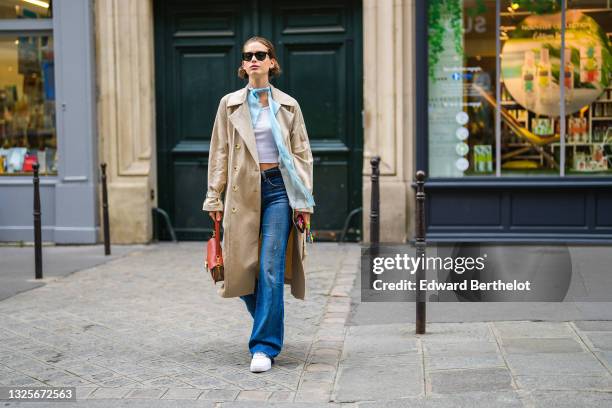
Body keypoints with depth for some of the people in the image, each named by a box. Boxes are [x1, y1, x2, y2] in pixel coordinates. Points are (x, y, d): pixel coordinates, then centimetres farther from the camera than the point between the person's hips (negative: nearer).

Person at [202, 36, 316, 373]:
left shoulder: (288, 106, 6)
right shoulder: (230, 105, 8)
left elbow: (302, 153, 7)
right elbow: (219, 153, 8)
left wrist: (304, 200, 0)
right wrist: (214, 197, 2)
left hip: (279, 188, -1)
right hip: (243, 191, 2)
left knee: (271, 268, -9)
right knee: (241, 268, 4)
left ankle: (265, 346, -3)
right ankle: (268, 322, 33)